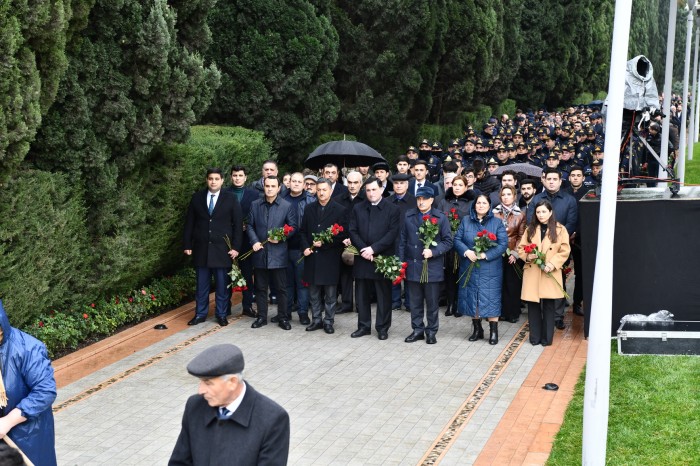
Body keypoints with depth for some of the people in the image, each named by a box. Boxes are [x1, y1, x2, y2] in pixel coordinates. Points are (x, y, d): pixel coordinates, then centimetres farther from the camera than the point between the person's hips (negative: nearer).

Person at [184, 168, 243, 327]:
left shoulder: (231, 198, 0)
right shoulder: (197, 197, 6)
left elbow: (238, 224, -1)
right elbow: (189, 222, 8)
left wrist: (236, 247, -7)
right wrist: (187, 245, 4)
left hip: (222, 249, -2)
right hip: (201, 248, 2)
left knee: (222, 285, 3)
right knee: (201, 284, 8)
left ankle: (222, 315, 13)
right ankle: (200, 314, 17)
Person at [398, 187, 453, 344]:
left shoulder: (441, 218, -2)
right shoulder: (408, 217, 7)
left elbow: (448, 242, -3)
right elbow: (403, 242, 8)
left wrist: (433, 251, -18)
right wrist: (401, 264, 4)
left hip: (432, 268, -2)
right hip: (413, 266, 3)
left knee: (432, 302, 6)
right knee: (415, 302, 10)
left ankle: (431, 331, 17)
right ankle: (417, 330, 21)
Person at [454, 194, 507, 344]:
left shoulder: (497, 223, 1)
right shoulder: (466, 221, 7)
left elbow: (503, 244, -7)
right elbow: (457, 239, 2)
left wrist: (485, 255, -18)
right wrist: (467, 252, -16)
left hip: (490, 269, -3)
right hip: (469, 268, 3)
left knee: (491, 298, -3)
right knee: (471, 298, 7)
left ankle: (494, 331, 4)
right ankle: (477, 329, 20)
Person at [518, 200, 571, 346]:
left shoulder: (560, 230, 2)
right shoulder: (530, 229, 11)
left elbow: (564, 251, -3)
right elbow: (521, 248, 11)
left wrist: (552, 264, -16)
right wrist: (527, 256, -10)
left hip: (550, 274, -2)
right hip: (532, 273, 2)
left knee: (549, 306, 2)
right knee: (533, 306, 3)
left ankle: (546, 338, 12)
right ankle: (535, 337, 13)